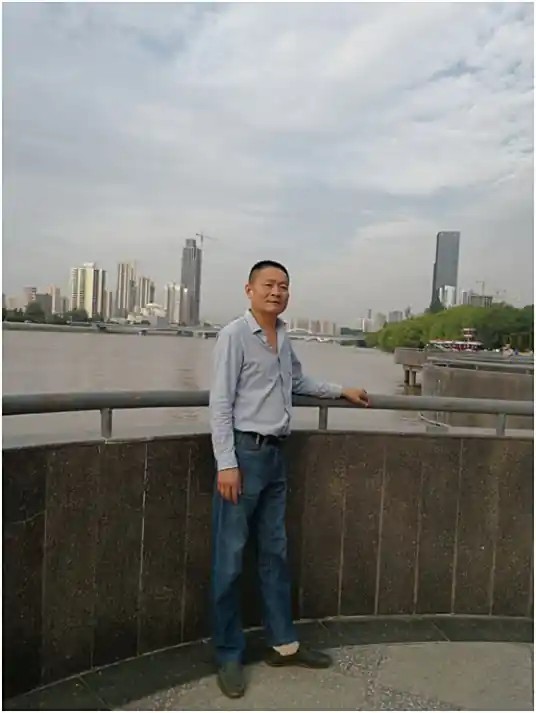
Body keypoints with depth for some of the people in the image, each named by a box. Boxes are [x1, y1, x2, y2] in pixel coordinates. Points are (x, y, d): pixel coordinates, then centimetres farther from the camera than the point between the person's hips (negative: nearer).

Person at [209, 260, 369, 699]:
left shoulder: (284, 339, 11)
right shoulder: (234, 335, -10)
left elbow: (299, 382, 29)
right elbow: (220, 403, -13)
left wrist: (342, 392, 35)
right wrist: (226, 463, -18)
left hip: (275, 454, 7)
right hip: (244, 452, -7)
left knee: (275, 553, 16)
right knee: (230, 559, 3)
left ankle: (283, 643, 30)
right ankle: (229, 655, 19)